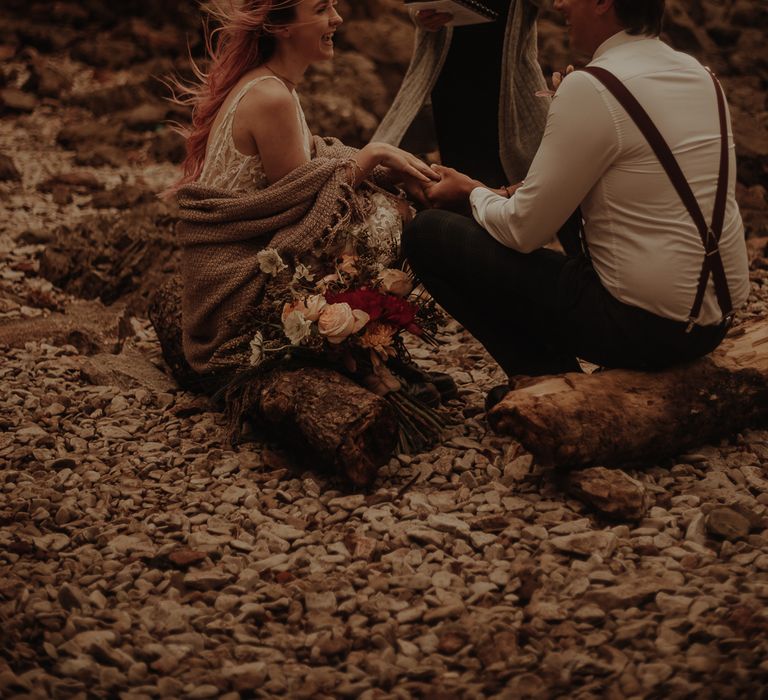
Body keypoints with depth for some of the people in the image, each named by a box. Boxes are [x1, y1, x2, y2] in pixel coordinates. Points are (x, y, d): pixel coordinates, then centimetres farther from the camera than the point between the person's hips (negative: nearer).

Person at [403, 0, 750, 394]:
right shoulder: (701, 74, 8)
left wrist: (473, 191, 9)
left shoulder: (590, 88, -17)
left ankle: (547, 376, 3)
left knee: (427, 234, -2)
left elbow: (523, 232, -12)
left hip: (640, 325, -8)